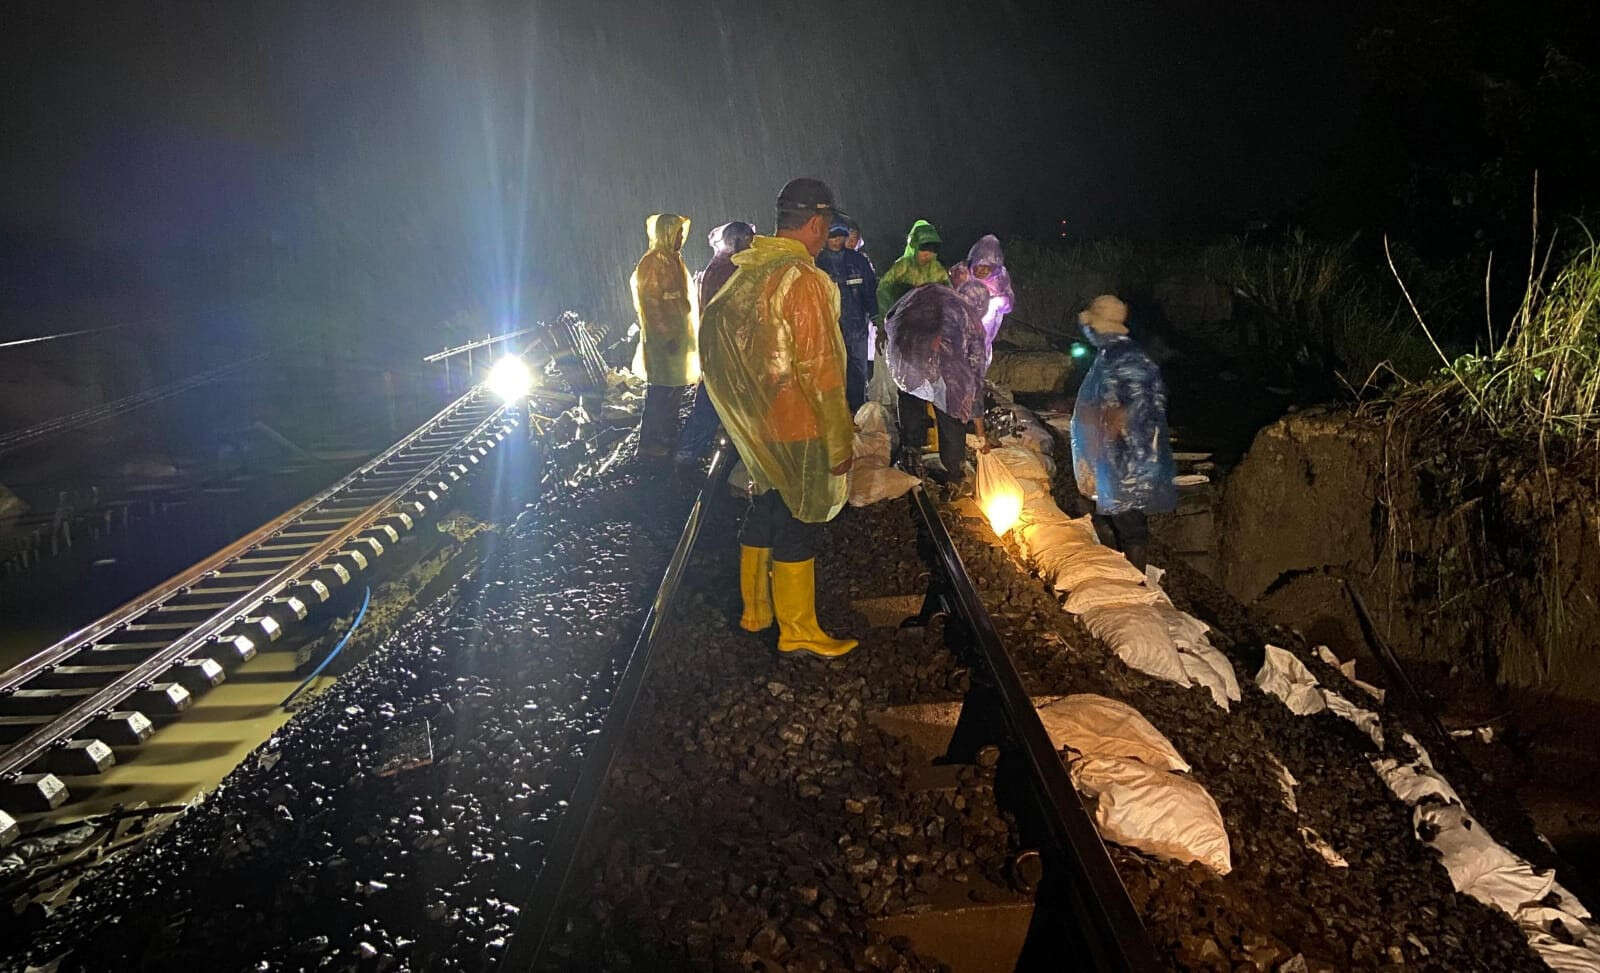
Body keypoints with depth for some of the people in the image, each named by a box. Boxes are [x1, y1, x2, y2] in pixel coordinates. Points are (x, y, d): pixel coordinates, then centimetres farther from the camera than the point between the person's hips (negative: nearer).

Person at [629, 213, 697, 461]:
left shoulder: (673, 260, 17)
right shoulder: (652, 263, -13)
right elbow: (651, 302, -19)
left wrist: (685, 333, 20)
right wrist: (666, 335, -22)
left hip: (678, 335, 9)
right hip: (662, 338, -9)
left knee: (675, 391, 13)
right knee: (660, 393, -6)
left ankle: (669, 439, 21)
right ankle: (649, 444, 0)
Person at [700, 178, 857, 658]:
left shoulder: (746, 272, 5)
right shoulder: (804, 280, -21)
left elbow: (716, 328, 14)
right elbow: (819, 370, -22)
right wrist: (840, 442, -14)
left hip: (758, 423, 8)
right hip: (798, 429, -8)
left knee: (764, 512, 20)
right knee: (796, 527, 3)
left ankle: (756, 609, 34)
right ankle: (798, 631, 16)